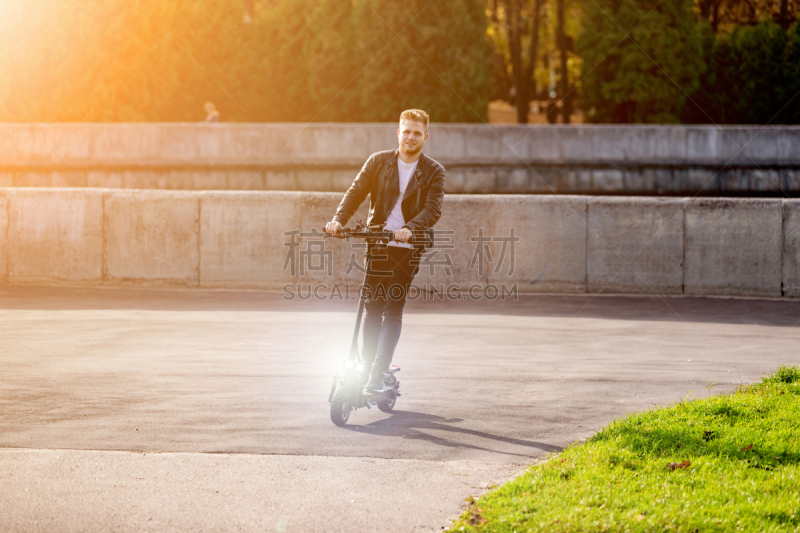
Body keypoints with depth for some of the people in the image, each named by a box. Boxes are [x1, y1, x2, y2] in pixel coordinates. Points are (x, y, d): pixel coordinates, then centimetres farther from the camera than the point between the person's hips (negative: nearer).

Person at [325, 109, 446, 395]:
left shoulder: (433, 172, 0)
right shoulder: (378, 162, 6)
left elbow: (433, 209, -12)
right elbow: (356, 192, 0)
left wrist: (409, 228, -30)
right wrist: (338, 219, -18)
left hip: (408, 247, -2)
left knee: (393, 310, -6)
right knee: (372, 308, 3)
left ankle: (378, 375, -6)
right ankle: (366, 367, 13)